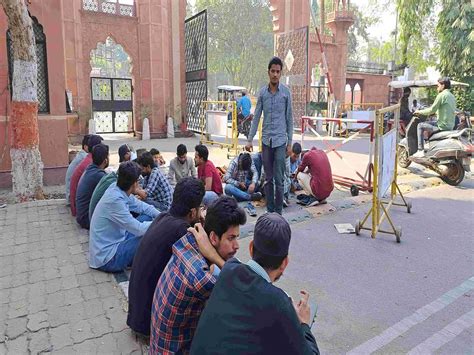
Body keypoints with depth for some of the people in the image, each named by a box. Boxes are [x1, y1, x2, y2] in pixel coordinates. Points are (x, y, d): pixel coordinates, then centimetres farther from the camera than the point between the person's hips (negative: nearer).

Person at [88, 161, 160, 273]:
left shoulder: (117, 188, -6)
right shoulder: (115, 200, -29)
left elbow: (140, 206, 6)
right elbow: (139, 229, -27)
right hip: (107, 258, -9)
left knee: (147, 217, 6)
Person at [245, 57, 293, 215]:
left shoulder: (286, 92, -2)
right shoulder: (262, 92, 5)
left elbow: (289, 119, 1)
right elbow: (256, 117, 8)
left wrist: (290, 143, 0)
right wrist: (250, 139, 4)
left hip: (280, 141, -3)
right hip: (266, 140, 3)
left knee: (279, 179, -1)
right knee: (268, 179, 9)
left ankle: (278, 211, 11)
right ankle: (270, 210, 20)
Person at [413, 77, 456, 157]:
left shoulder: (442, 95, -12)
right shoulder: (452, 96, 16)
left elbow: (432, 110, -14)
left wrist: (420, 112, 0)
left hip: (443, 126, -9)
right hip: (451, 126, 9)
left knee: (420, 126, 1)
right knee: (431, 123, 31)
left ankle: (420, 150, -4)